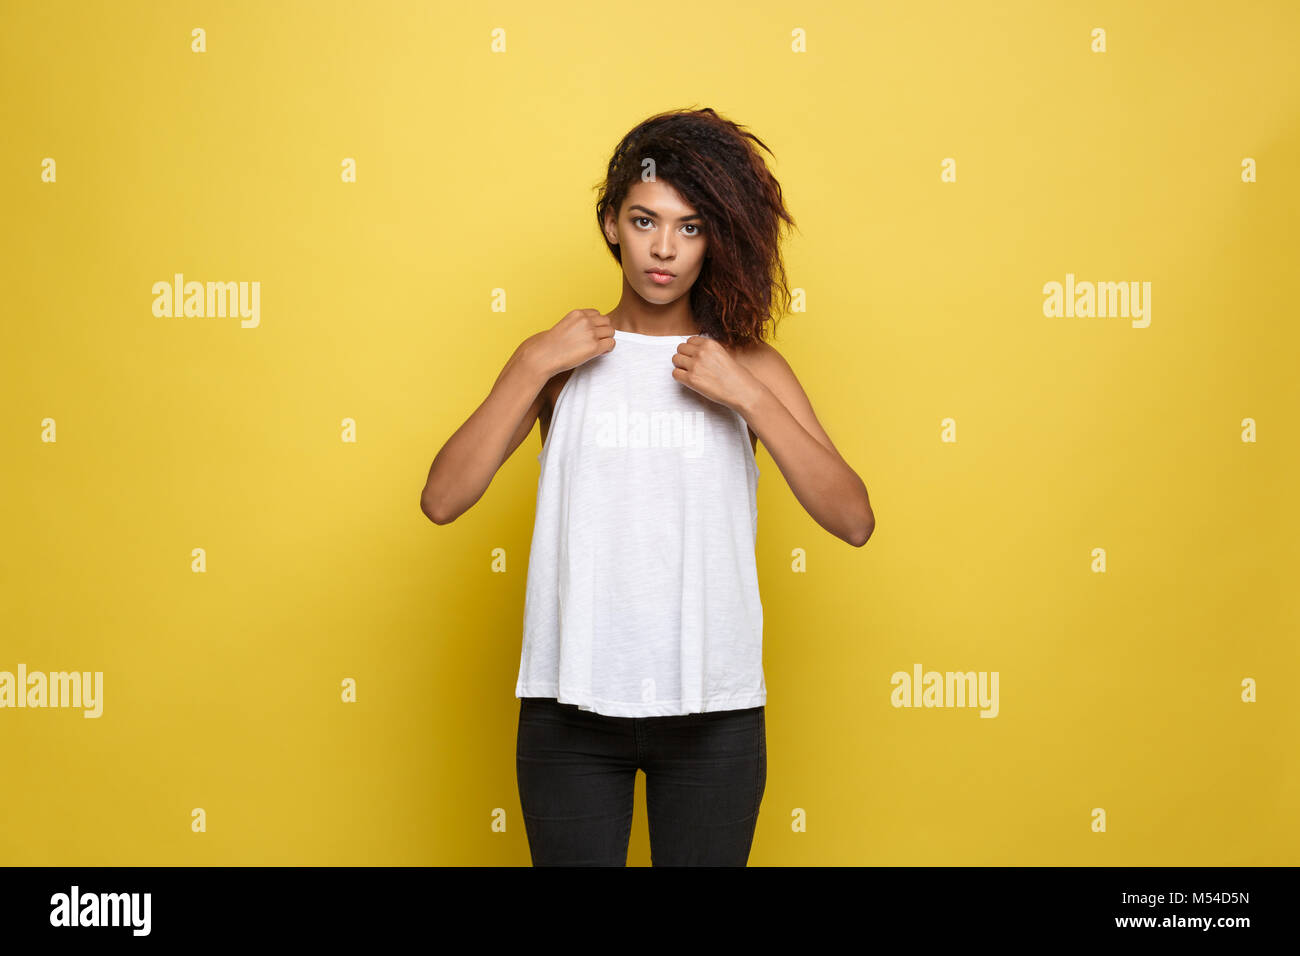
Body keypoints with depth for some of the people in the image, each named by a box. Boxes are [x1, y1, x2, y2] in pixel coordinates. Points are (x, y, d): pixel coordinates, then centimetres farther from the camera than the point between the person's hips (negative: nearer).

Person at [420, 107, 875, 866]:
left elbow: (854, 520, -7)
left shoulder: (750, 367, 3)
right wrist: (534, 366, -11)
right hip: (572, 702, 0)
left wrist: (747, 396, -13)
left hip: (714, 709, 0)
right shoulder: (559, 359, 4)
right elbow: (441, 501, -7)